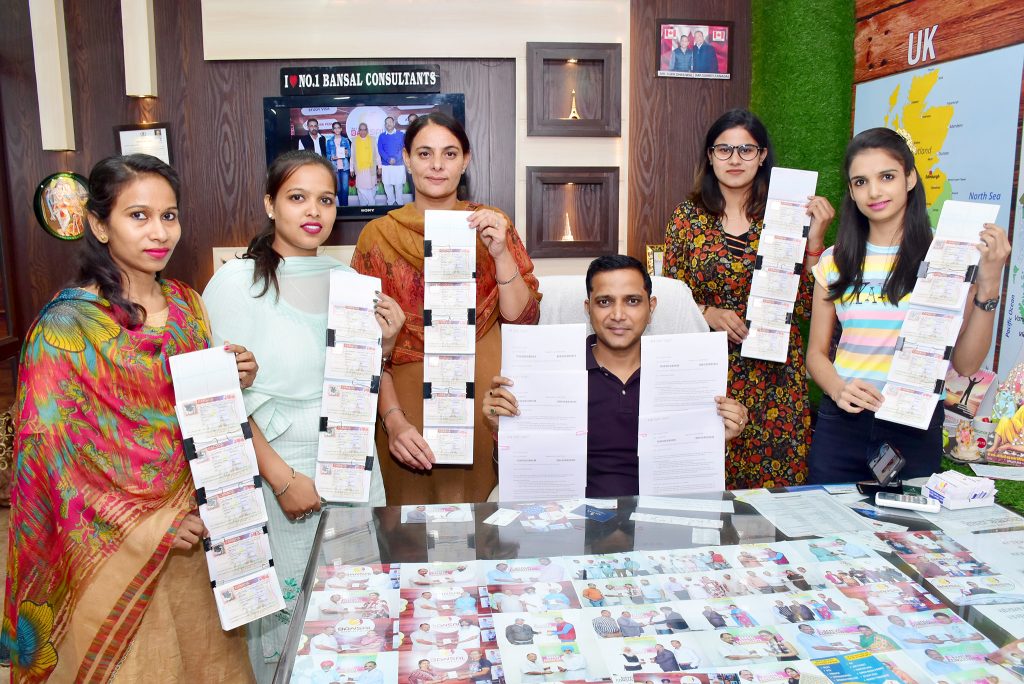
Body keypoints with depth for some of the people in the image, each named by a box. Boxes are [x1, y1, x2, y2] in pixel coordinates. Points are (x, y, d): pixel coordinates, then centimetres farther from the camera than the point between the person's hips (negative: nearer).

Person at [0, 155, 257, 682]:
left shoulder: (187, 304, 3)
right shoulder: (66, 324, -13)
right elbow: (48, 445, -14)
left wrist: (234, 382, -9)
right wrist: (144, 526, -19)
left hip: (189, 528, 5)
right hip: (114, 545, -5)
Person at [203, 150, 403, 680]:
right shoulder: (236, 283, -9)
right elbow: (226, 398, -12)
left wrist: (385, 343, -4)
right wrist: (282, 478, -17)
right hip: (279, 470, -4)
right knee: (286, 609, 8)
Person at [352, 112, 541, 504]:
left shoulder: (490, 225, 4)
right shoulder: (379, 235, 1)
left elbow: (524, 320, -1)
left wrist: (500, 254, -16)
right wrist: (393, 419, -13)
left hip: (481, 404, 1)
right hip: (407, 403, 0)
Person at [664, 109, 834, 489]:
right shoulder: (688, 217, 3)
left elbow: (806, 306, 0)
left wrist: (814, 238, -8)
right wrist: (709, 313, -13)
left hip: (774, 377, 1)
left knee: (776, 481, 4)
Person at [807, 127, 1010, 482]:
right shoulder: (835, 262, 5)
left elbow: (965, 364, -7)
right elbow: (816, 351, 7)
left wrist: (989, 285, -15)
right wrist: (837, 388, -12)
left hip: (914, 426, -2)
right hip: (841, 422, 2)